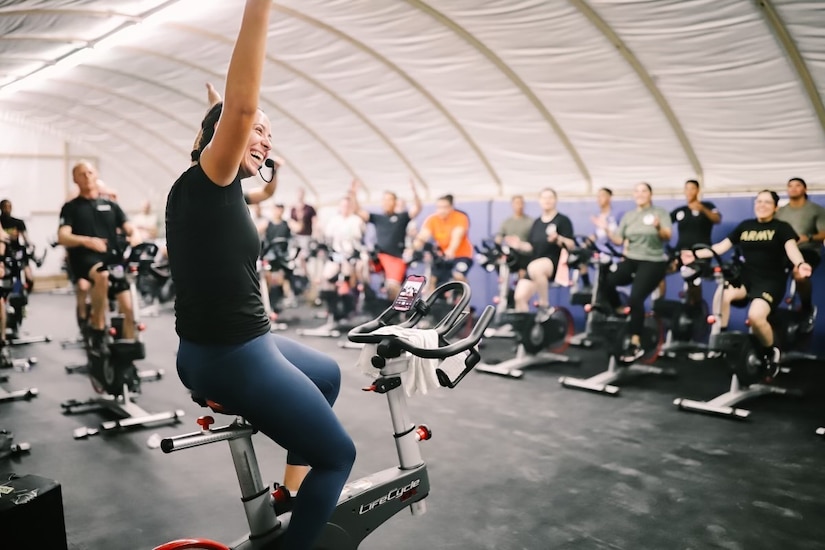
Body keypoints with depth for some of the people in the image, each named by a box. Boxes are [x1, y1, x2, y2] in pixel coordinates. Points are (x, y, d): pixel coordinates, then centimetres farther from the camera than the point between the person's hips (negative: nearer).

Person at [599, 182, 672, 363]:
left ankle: (635, 344, -16)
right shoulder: (628, 216, 14)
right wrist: (607, 230, -8)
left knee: (636, 298, -24)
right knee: (605, 281, -23)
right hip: (631, 260, 4)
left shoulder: (661, 213, 2)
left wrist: (658, 227, -33)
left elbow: (667, 237, -12)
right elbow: (618, 240, 9)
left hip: (653, 262, -4)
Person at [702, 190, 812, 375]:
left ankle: (771, 352, 0)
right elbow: (722, 246, 10)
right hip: (746, 277, 4)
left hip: (771, 281, -4)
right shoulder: (745, 226, 11)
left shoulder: (782, 227, -1)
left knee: (755, 315, -30)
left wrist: (800, 264, -43)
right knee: (722, 295, -29)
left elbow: (791, 247, -20)